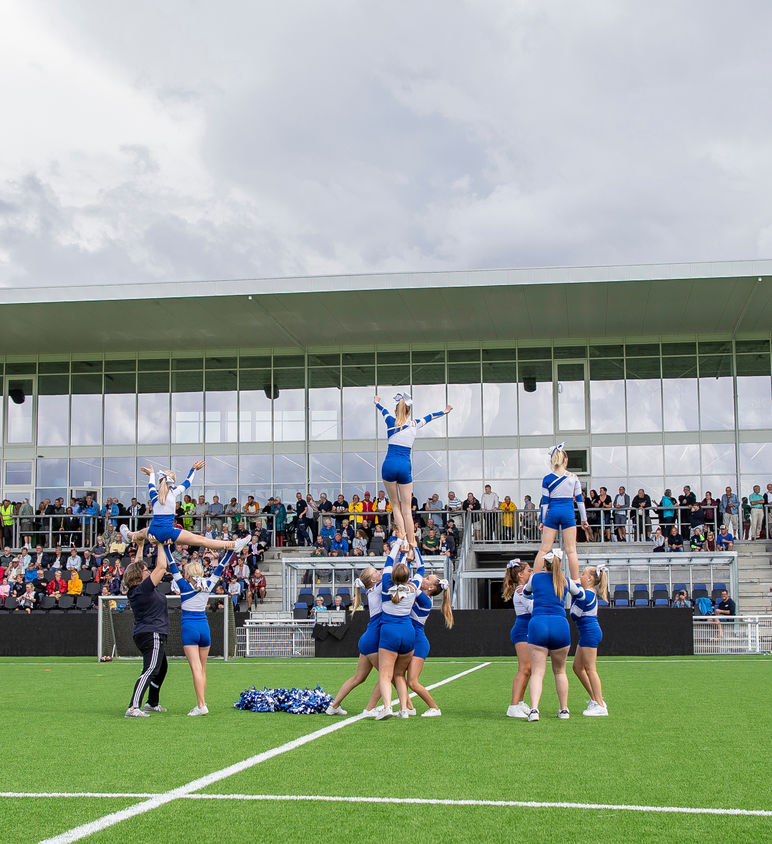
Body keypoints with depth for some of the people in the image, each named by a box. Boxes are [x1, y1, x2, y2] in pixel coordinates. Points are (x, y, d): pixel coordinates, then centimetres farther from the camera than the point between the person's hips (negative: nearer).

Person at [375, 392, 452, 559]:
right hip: (405, 467, 1)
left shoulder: (391, 421, 7)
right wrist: (444, 412, 51)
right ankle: (411, 546, 0)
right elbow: (428, 417, 30)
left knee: (395, 504, 12)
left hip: (389, 465, -1)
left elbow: (384, 410, 31)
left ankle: (402, 534, -8)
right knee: (407, 509, 3)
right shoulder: (414, 424, 9)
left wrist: (377, 402, 55)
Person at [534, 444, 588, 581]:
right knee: (571, 550, 2)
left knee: (544, 549, 4)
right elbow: (579, 499, 5)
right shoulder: (573, 477, 2)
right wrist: (584, 519, 12)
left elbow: (545, 502, 2)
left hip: (553, 513, 0)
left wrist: (542, 521, 8)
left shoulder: (547, 479, 1)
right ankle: (576, 581, 2)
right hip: (568, 513, 0)